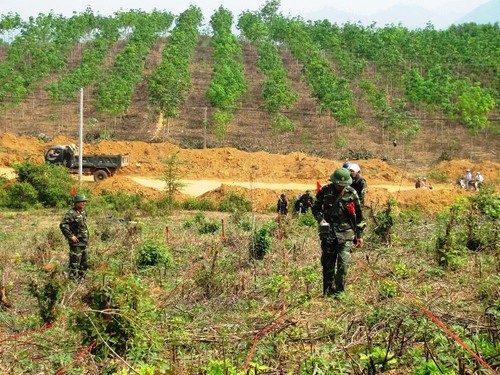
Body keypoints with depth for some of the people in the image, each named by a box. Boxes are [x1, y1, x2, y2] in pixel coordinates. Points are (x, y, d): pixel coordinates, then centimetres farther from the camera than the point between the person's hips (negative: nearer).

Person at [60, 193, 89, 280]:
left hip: (84, 243, 9)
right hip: (76, 243, -9)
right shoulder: (71, 213, -16)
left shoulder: (83, 212, 11)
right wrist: (71, 236, -23)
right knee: (75, 264, -5)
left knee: (84, 264, 16)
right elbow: (62, 225, -25)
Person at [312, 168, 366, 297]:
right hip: (328, 233, 1)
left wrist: (360, 235, 7)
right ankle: (327, 293, 18)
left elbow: (359, 215, 6)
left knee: (343, 264, -11)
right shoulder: (325, 191, -2)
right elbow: (316, 208, 10)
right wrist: (320, 219, -10)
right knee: (328, 264, 7)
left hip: (345, 234, -1)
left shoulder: (351, 193, -2)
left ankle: (339, 292, -2)